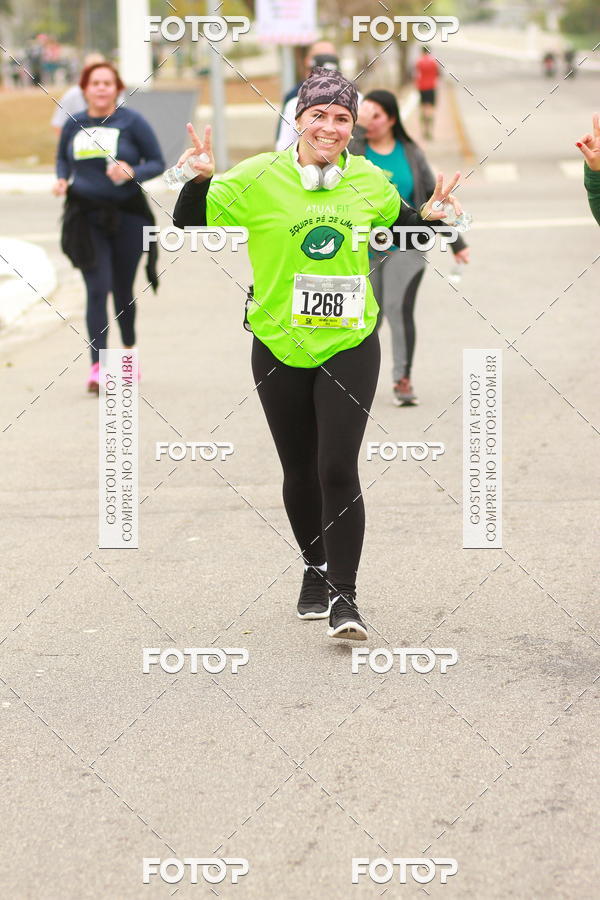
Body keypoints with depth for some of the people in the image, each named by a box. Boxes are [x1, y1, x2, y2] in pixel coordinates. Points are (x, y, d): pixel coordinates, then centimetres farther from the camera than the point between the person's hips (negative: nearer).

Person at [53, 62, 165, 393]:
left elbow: (157, 163, 0)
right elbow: (62, 158, 22)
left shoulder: (131, 122, -4)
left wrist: (131, 173, -18)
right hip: (85, 215, 1)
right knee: (97, 288, -11)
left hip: (127, 214, -1)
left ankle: (129, 349, 36)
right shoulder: (74, 125, 5)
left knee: (123, 290, 11)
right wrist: (62, 180, 1)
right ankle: (97, 366, -14)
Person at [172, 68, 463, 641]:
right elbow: (188, 225, -2)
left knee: (338, 470, -10)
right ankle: (315, 570, 36)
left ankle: (343, 597, -3)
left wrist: (430, 214, 2)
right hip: (280, 349, 0)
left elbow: (398, 223, 22)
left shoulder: (369, 181, 1)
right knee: (299, 471, 13)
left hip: (350, 347, 0)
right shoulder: (258, 179, -6)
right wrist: (199, 178, -19)